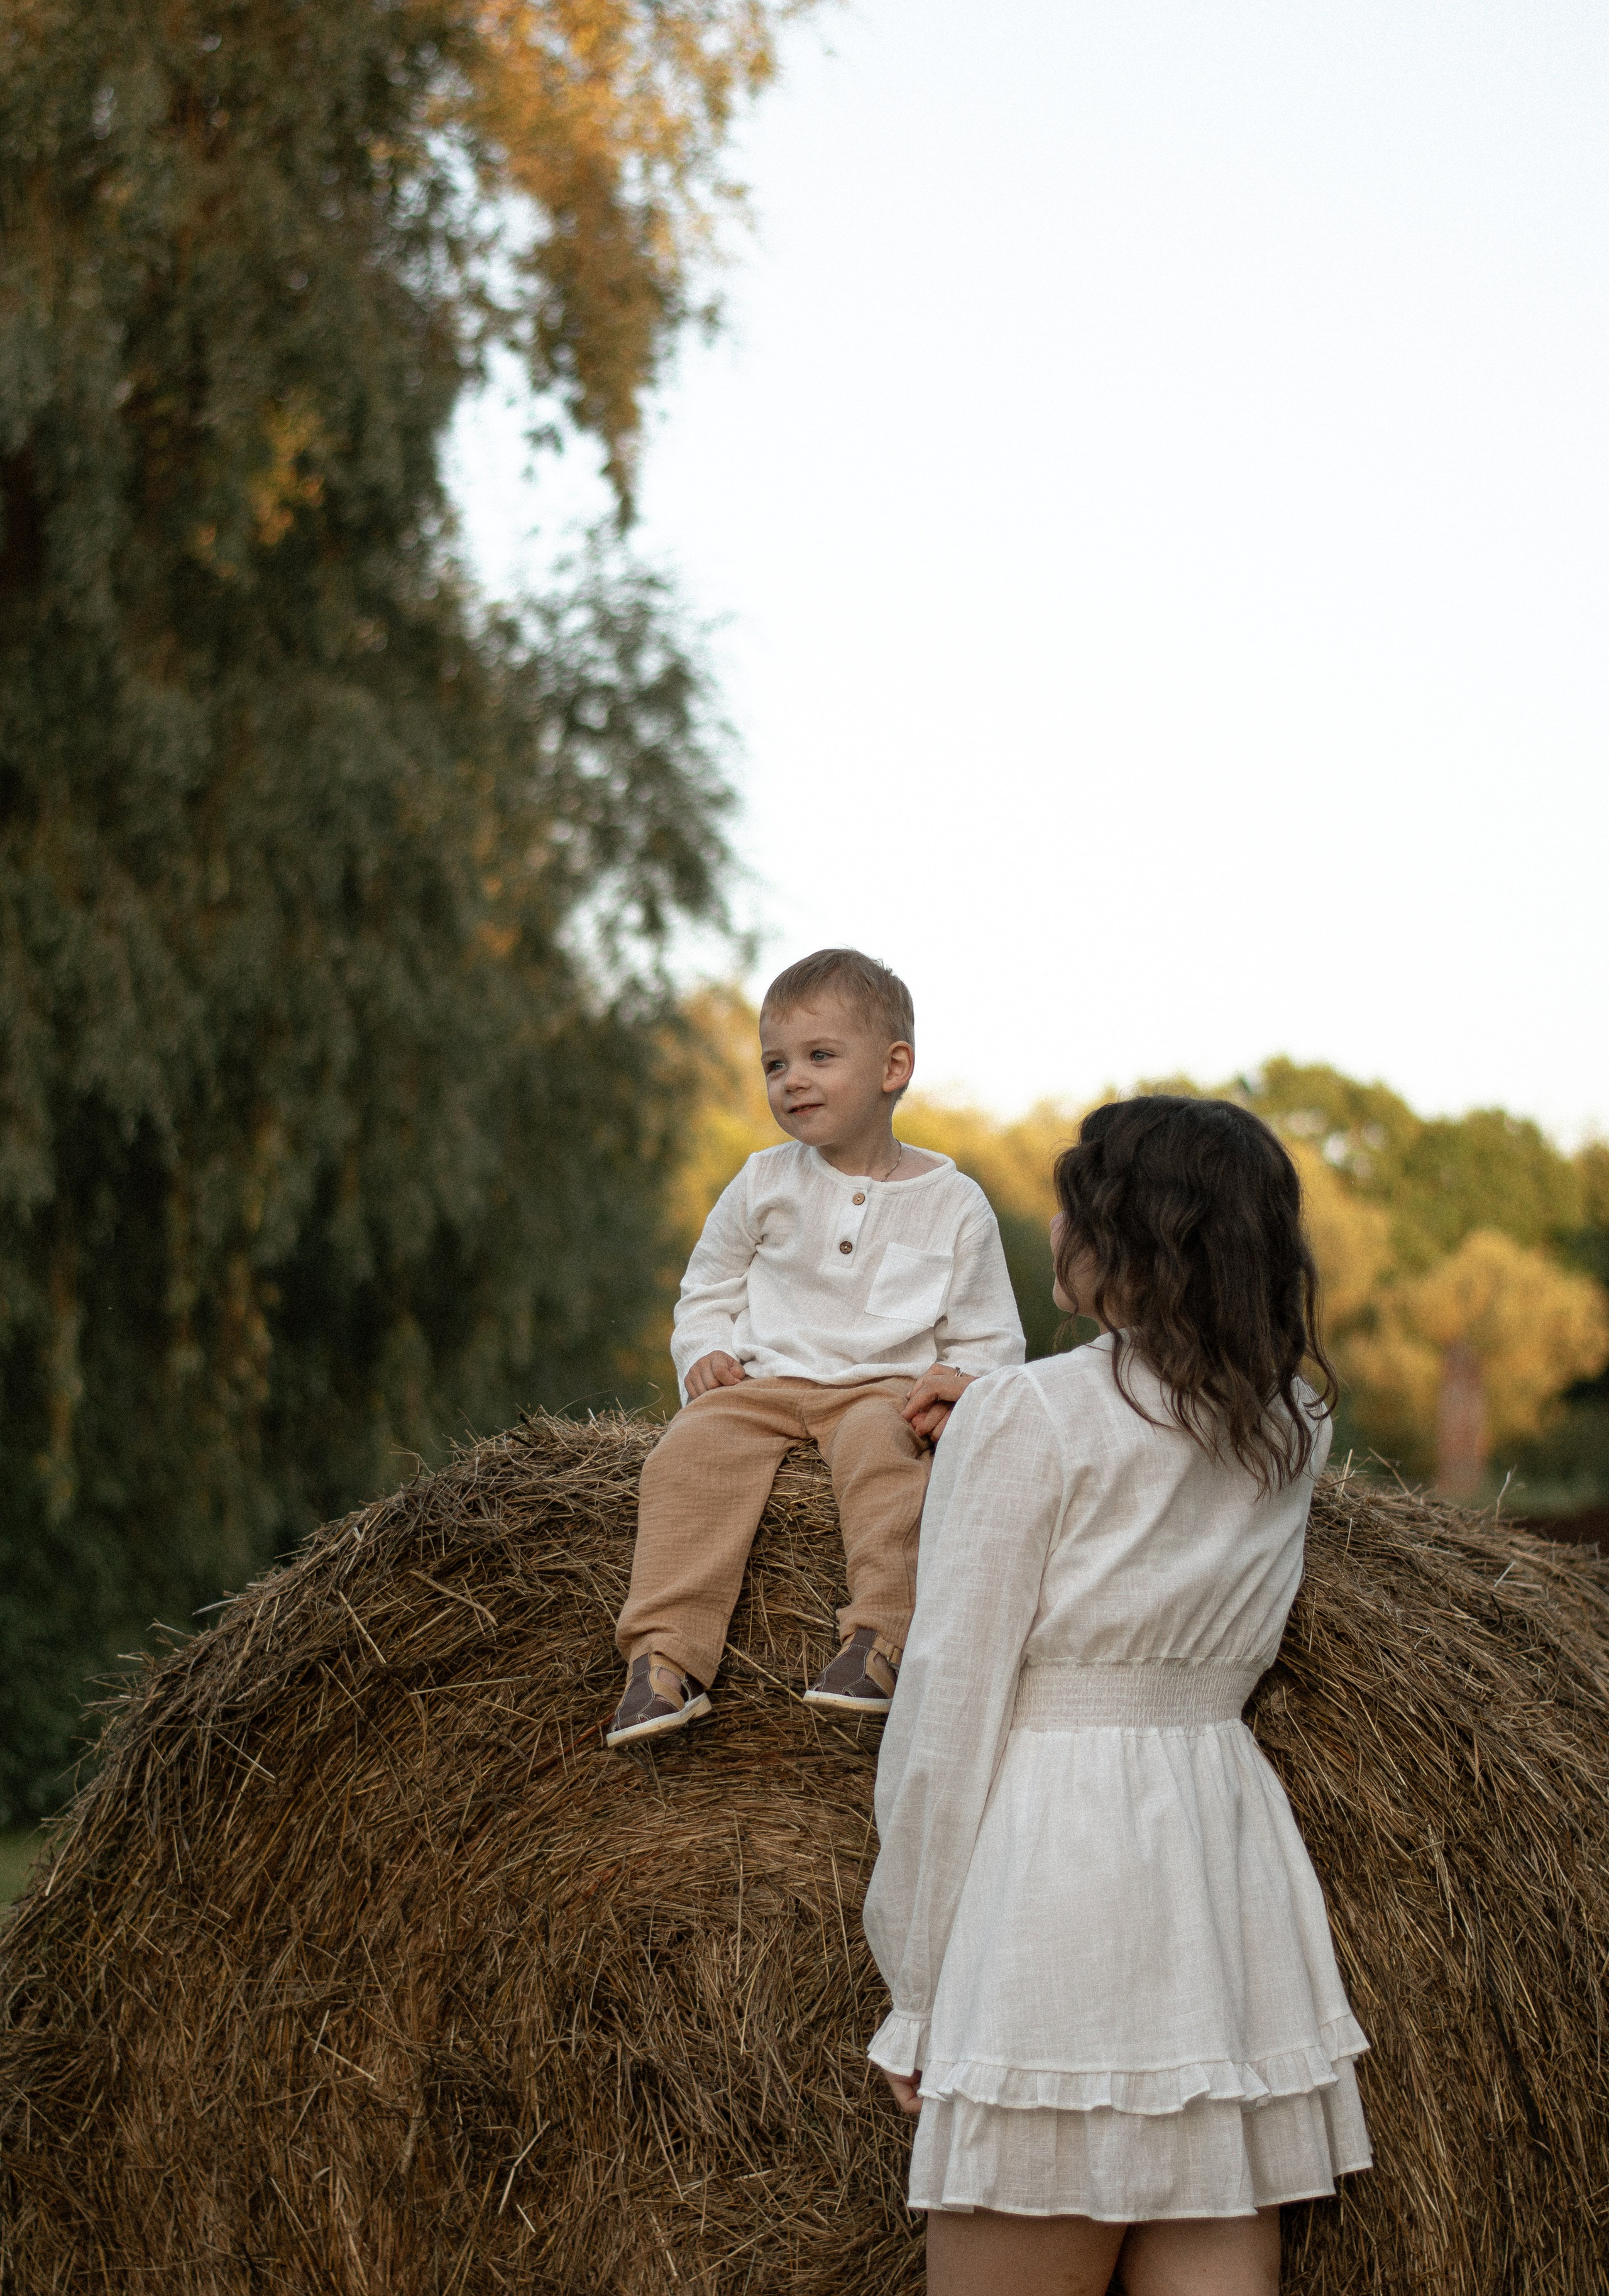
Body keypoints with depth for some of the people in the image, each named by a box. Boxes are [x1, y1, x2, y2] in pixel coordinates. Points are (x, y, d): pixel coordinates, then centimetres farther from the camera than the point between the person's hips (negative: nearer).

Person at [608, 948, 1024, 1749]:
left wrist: (956, 1390, -14)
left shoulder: (953, 1204, 4)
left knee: (881, 1442, -37)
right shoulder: (763, 1185, 10)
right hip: (762, 1382, 2)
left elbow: (990, 1340, 7)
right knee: (694, 1447, -28)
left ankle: (878, 1638, -40)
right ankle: (664, 1654, -34)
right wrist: (705, 1354, -2)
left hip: (883, 1386, -2)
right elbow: (708, 1292, 20)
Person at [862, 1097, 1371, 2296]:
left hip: (1055, 1858, -6)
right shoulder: (1295, 1427, 10)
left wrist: (914, 1993, -4)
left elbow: (950, 1705, -9)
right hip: (1236, 1857, 7)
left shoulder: (1028, 1417, -8)